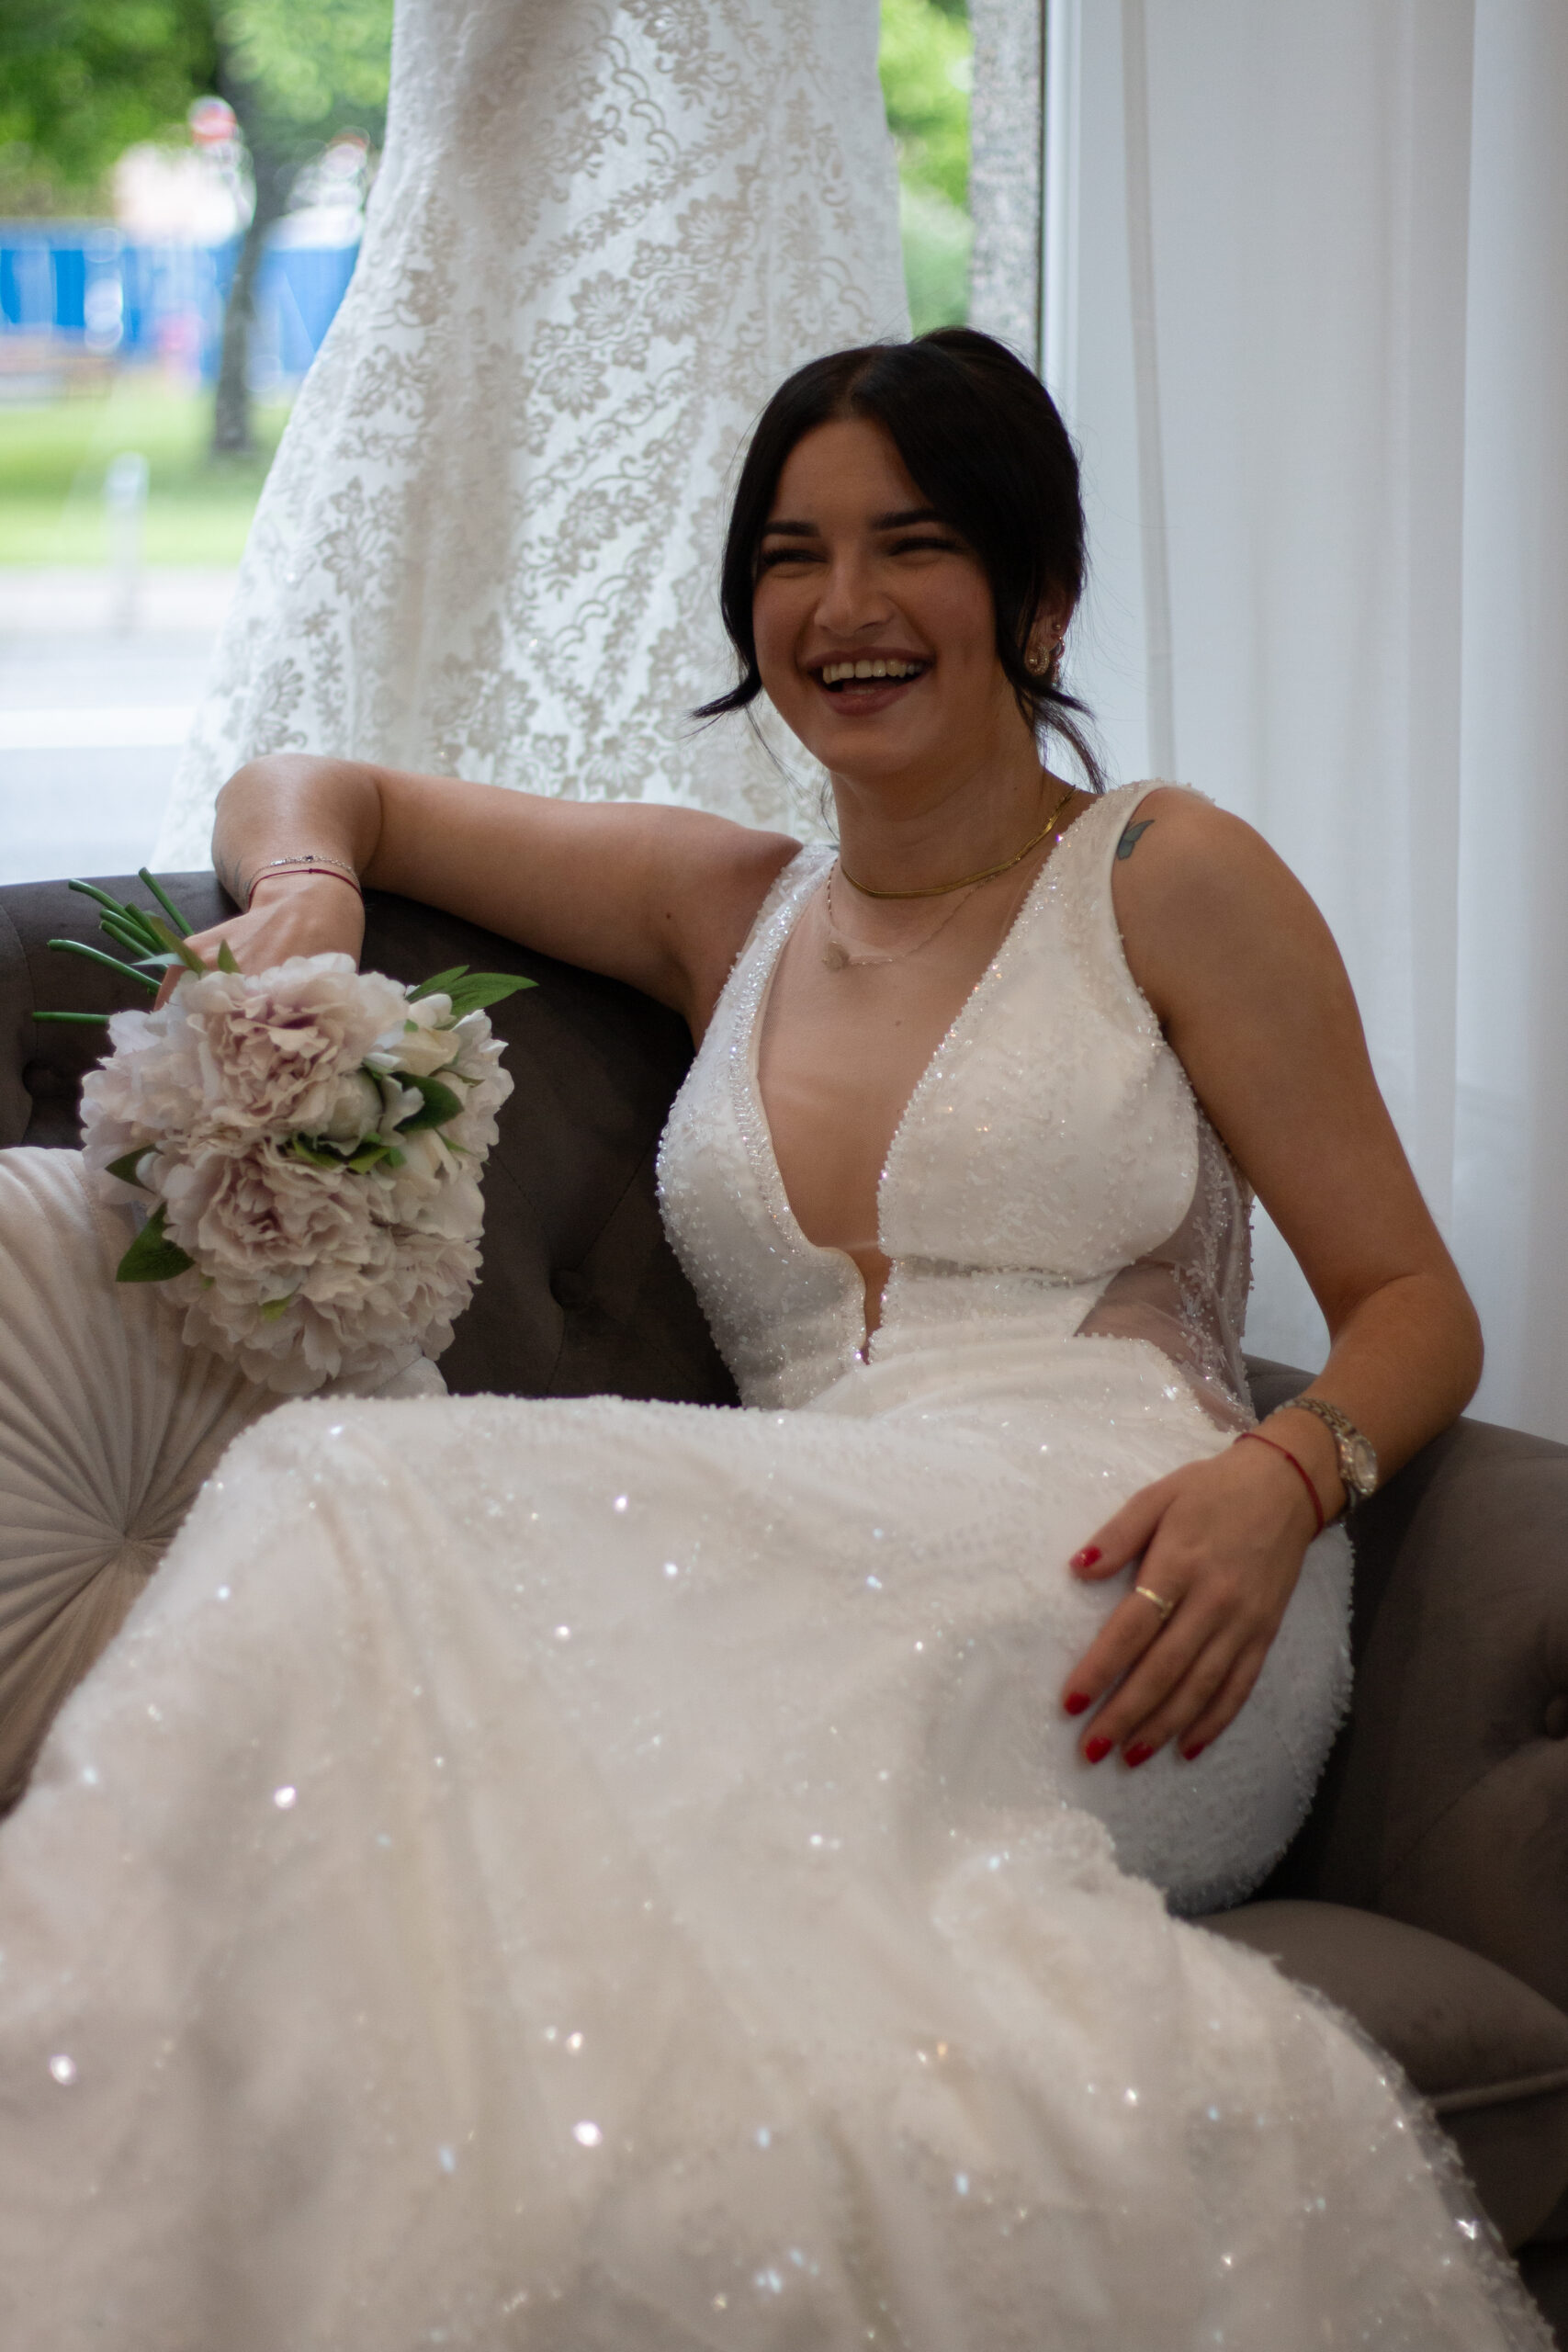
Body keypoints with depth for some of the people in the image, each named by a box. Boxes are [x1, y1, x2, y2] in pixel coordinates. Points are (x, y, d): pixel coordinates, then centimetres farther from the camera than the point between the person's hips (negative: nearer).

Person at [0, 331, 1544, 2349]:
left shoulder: (1165, 880, 12)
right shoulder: (727, 910, 24)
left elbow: (1415, 1307, 9)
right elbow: (315, 788, 35)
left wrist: (1277, 1479, -13)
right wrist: (306, 892, 9)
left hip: (1100, 1597, -4)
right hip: (821, 1578, 4)